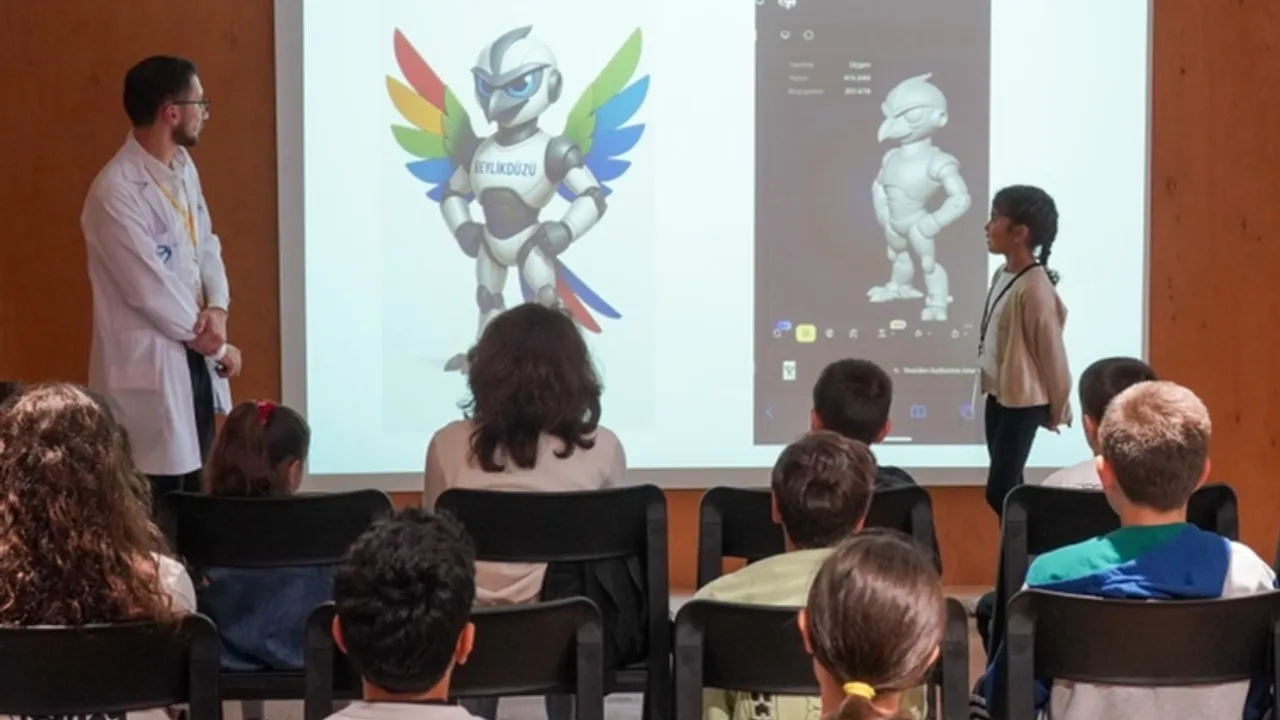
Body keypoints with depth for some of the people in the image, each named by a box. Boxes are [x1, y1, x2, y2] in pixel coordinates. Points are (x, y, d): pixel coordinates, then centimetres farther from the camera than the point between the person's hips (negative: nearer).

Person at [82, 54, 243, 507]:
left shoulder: (183, 166, 6)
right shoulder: (116, 191, -22)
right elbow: (151, 290, -21)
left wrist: (217, 309, -9)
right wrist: (217, 346, -11)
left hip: (194, 358, 8)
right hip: (149, 365, -8)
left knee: (194, 489, 16)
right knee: (160, 499, -1)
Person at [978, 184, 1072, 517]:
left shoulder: (1034, 288, -21)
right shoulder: (1002, 275, 4)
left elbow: (1052, 352, -14)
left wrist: (1056, 411, -5)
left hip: (1023, 401, -8)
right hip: (998, 395, 8)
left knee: (998, 491, -9)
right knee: (1008, 488, 14)